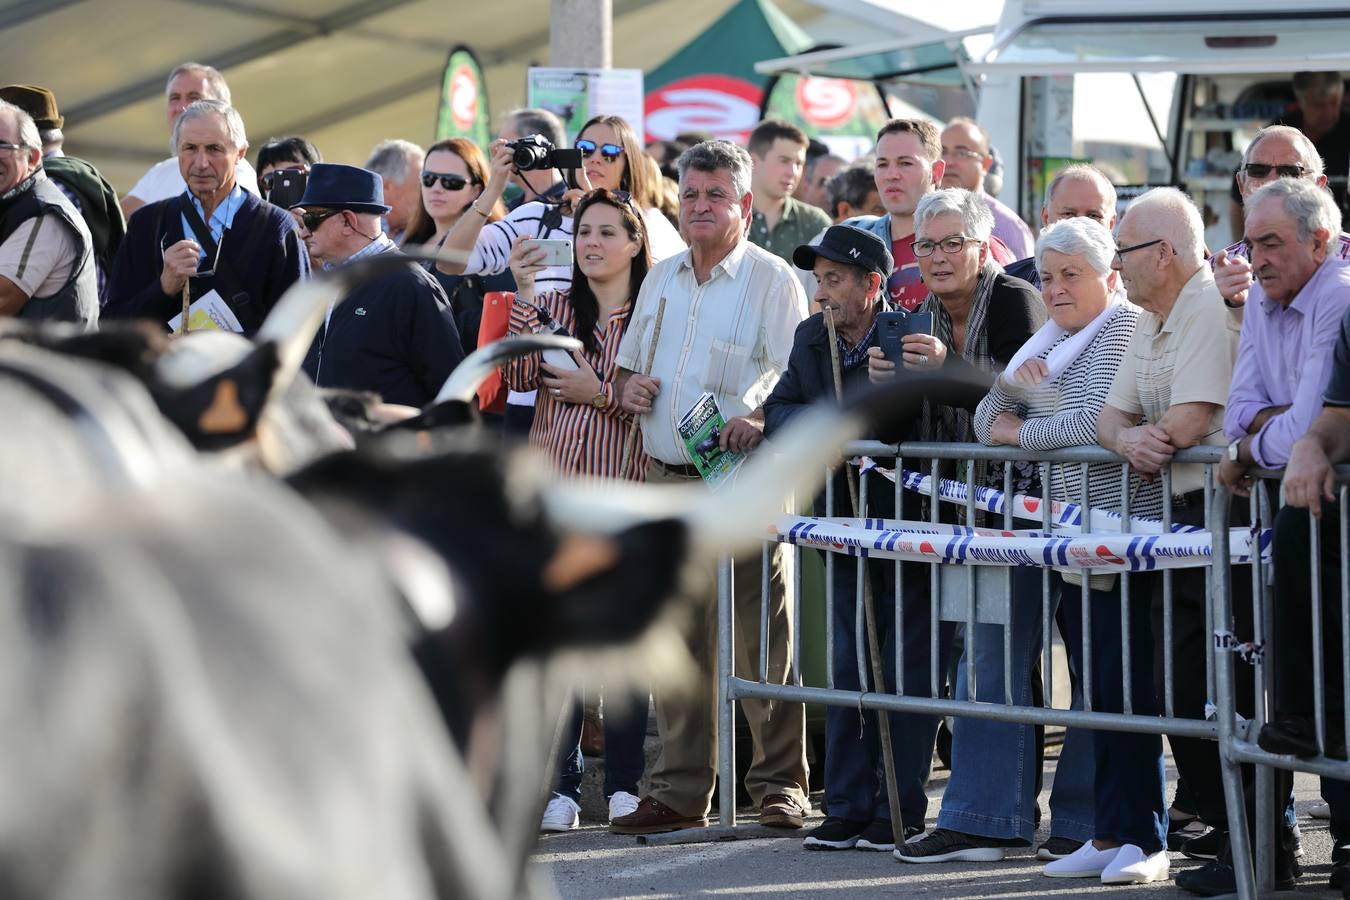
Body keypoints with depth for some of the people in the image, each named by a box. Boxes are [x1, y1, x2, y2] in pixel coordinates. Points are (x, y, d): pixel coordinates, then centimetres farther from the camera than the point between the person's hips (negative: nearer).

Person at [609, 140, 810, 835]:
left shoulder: (772, 280, -4)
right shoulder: (661, 280, 16)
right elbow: (630, 365, 26)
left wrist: (759, 418, -29)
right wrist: (627, 386, 3)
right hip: (667, 482, 6)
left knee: (762, 640, -4)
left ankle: (780, 783, 5)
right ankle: (679, 791, 11)